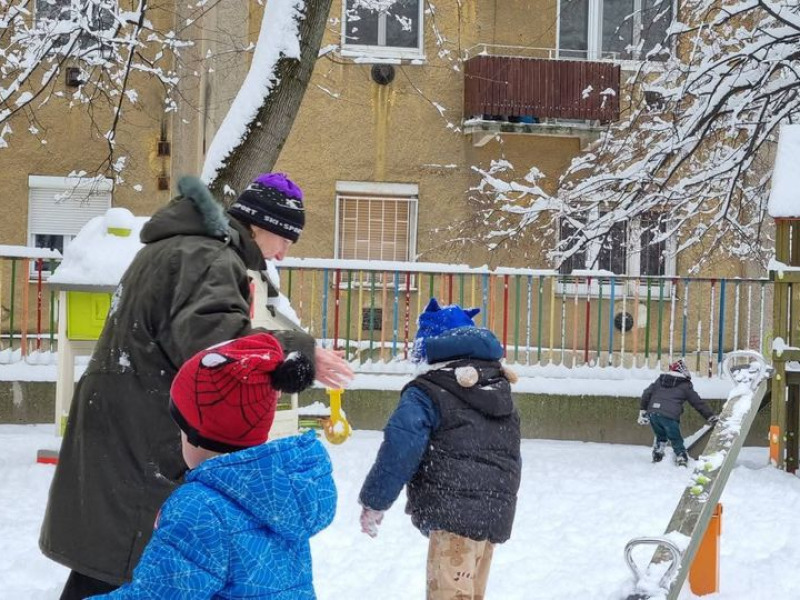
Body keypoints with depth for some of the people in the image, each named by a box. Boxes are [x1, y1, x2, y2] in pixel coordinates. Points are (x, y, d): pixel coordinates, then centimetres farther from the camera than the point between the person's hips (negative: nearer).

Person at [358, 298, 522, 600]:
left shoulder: (426, 394, -8)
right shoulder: (500, 387, 16)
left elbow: (399, 450, -12)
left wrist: (373, 501, -5)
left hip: (454, 512, -8)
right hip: (496, 513, 8)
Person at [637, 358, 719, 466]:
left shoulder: (660, 380, 22)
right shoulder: (685, 386, 10)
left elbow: (647, 394, 19)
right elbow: (698, 403, 11)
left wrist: (642, 412, 24)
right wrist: (711, 417, 17)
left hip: (652, 413, 4)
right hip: (670, 416, -4)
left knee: (660, 436, 28)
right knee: (677, 441, 10)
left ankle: (657, 457, 28)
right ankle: (681, 458, 1)